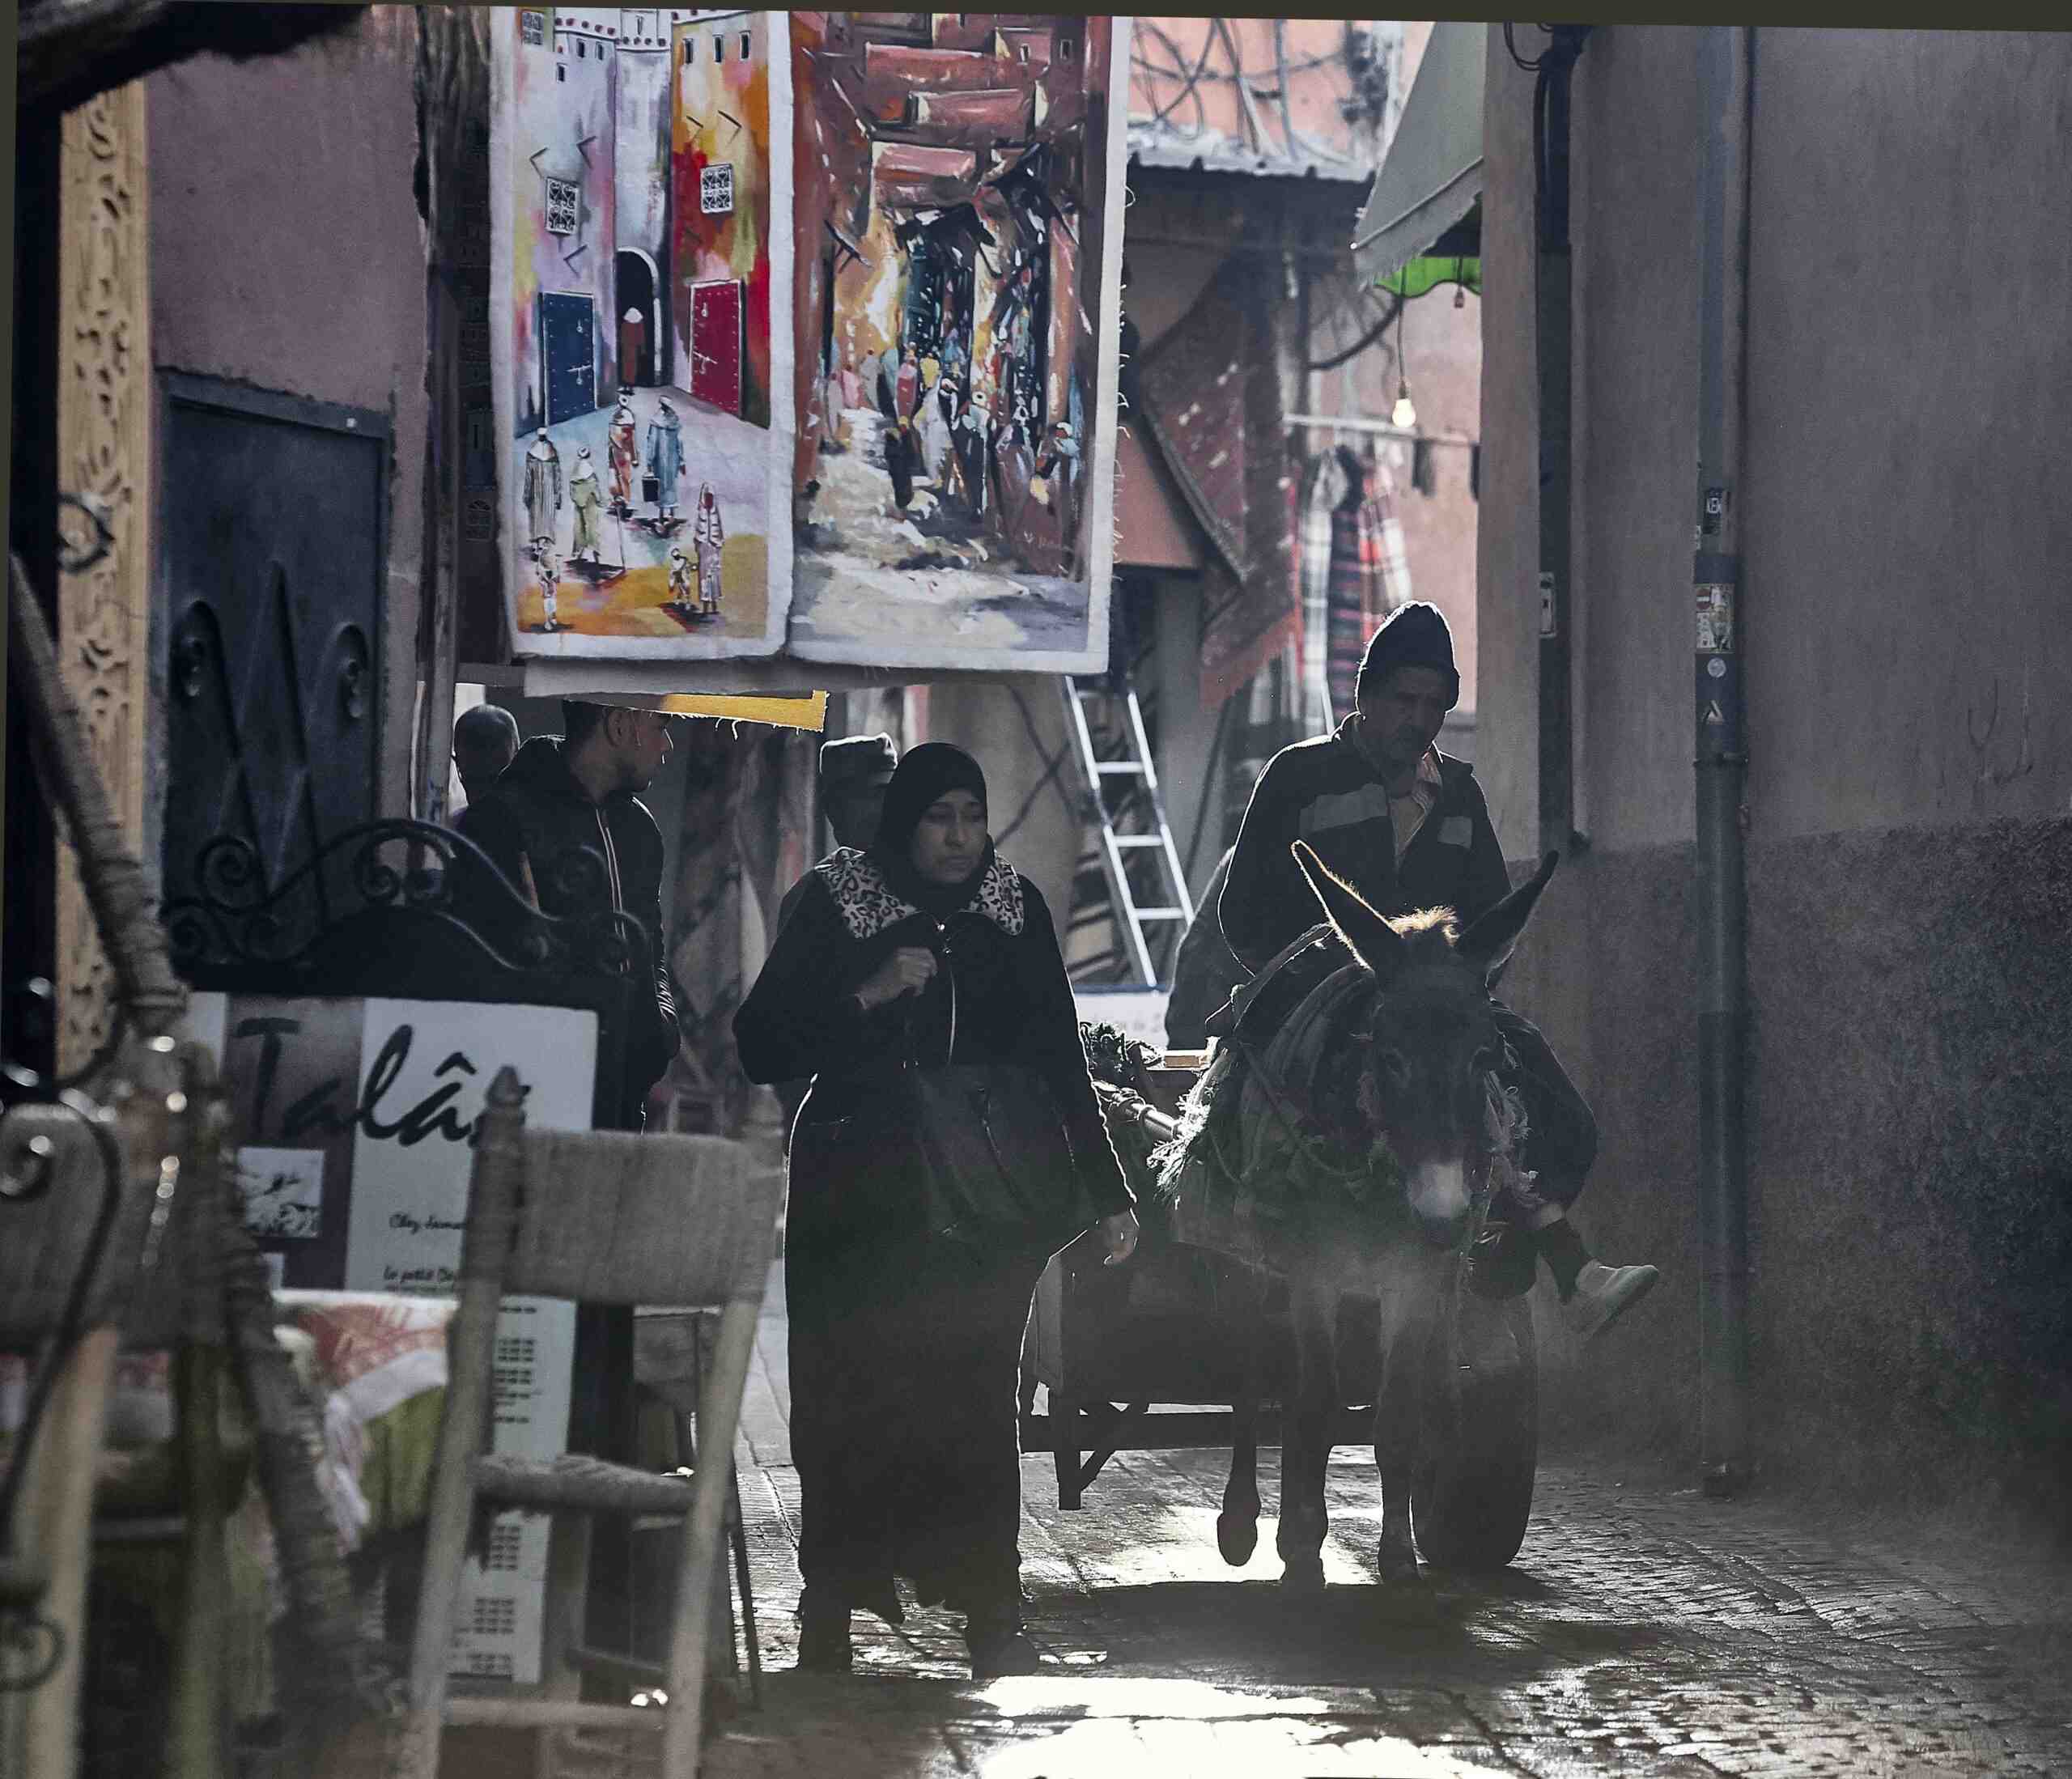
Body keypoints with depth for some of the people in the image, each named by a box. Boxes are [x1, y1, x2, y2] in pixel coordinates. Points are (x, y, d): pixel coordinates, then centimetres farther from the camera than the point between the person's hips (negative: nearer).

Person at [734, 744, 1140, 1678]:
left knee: (979, 1398, -7)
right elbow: (759, 1047, -4)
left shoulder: (1013, 910, 8)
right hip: (856, 1203, -1)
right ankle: (829, 1617, 5)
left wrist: (1108, 1195, 5)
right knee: (847, 1402, -2)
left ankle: (991, 1618, -7)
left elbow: (1057, 1058, 9)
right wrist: (869, 997, -16)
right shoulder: (835, 904, 0)